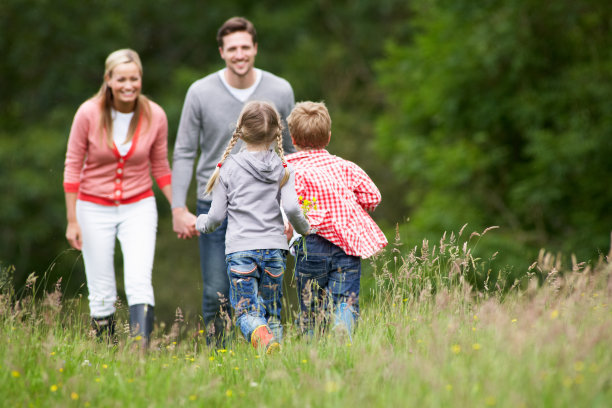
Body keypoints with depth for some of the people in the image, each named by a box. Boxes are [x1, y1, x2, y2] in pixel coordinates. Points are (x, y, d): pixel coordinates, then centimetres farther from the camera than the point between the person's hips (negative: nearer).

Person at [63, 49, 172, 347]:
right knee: (101, 294, 3)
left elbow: (161, 169, 7)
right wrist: (72, 220, -5)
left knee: (139, 282, -17)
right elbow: (72, 167, -4)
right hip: (94, 208, 0)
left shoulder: (155, 116, -7)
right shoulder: (89, 114, -13)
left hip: (139, 207, 1)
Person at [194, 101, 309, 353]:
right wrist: (303, 228, 11)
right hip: (274, 247, 2)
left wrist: (201, 223, 25)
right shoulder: (283, 169, 5)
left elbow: (217, 216, 3)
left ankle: (263, 337, -35)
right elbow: (291, 207, -9)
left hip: (239, 249, -2)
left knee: (246, 312, -5)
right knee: (272, 312, 14)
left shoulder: (229, 167, 1)